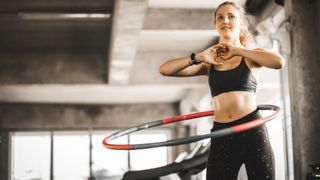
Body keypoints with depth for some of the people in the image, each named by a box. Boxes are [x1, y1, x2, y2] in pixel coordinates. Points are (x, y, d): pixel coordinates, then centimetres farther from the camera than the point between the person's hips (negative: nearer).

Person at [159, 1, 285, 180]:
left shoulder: (251, 56, 6)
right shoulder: (209, 63, 12)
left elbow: (279, 62, -17)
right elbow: (164, 69, 3)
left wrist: (238, 50, -12)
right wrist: (199, 57, -9)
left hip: (252, 131, -2)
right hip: (221, 136, 2)